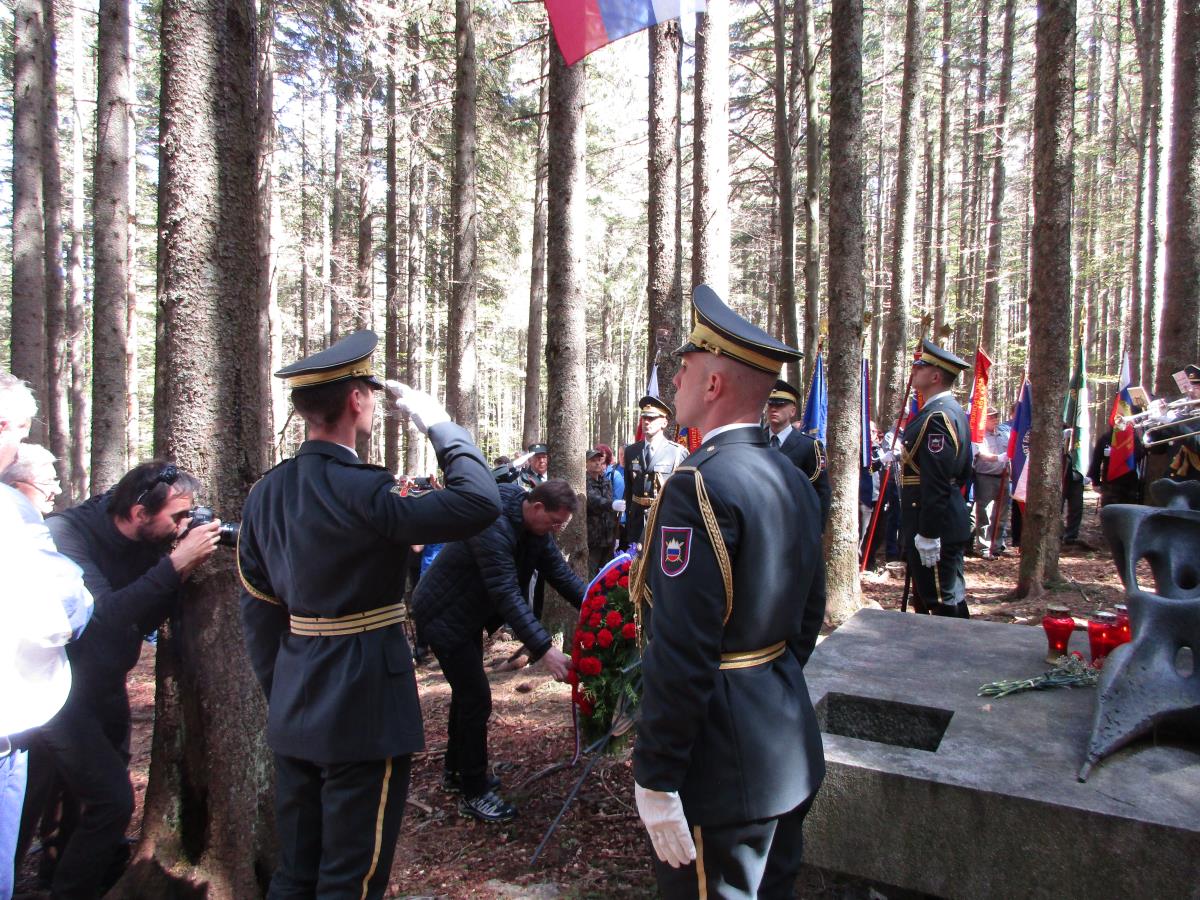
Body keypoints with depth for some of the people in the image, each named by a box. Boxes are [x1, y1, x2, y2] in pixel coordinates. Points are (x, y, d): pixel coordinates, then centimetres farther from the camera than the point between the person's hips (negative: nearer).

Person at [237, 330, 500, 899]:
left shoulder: (265, 493, 3)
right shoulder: (361, 493, -22)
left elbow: (257, 612, 9)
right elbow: (480, 502, -26)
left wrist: (279, 695, 19)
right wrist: (438, 423, -14)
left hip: (293, 715, 8)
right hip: (364, 712, -8)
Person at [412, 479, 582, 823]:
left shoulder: (535, 526, -5)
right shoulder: (493, 525, -34)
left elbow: (559, 570, -3)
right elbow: (507, 594, -38)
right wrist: (543, 649, -41)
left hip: (468, 614, 10)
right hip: (443, 615, -10)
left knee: (467, 690, 20)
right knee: (476, 698, -8)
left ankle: (456, 770, 38)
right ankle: (473, 794, 6)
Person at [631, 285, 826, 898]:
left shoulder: (699, 487, -23)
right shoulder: (795, 480, 5)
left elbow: (681, 655, -26)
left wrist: (655, 779, -19)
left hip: (722, 767, -9)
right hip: (790, 752, 9)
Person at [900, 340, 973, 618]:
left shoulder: (936, 417, -19)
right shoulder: (953, 411, 15)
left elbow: (936, 482, -24)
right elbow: (962, 473, 21)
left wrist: (927, 535, -23)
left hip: (936, 524, -11)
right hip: (950, 519, 11)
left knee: (944, 603, -3)